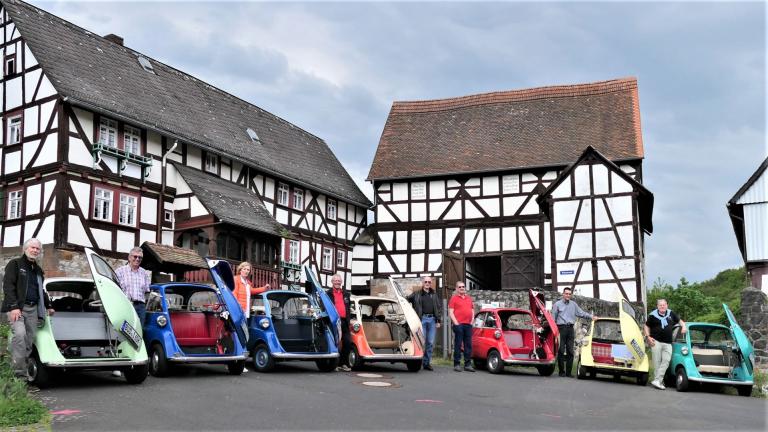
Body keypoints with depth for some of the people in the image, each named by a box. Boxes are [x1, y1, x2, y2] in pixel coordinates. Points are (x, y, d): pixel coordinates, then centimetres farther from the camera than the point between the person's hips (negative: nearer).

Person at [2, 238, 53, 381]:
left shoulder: (38, 270, 23)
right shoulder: (15, 264, 2)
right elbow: (8, 285, -8)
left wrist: (48, 306, 32)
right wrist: (13, 307, -18)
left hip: (33, 309, 7)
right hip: (17, 308, -7)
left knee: (29, 340, 0)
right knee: (19, 334, -23)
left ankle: (23, 370, 3)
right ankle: (20, 373, -22)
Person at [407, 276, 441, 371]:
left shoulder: (434, 295, 17)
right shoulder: (417, 294, 9)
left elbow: (438, 308, 14)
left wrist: (438, 320, 7)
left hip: (432, 319, 3)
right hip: (422, 319, -3)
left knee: (431, 342, 3)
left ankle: (427, 362, 10)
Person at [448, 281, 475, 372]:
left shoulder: (469, 298, 19)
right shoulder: (454, 298, 2)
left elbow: (472, 310, 22)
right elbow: (450, 312, -4)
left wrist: (472, 321, 9)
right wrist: (456, 323, -11)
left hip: (468, 325, 5)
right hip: (459, 325, -5)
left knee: (468, 345, 6)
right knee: (458, 344, -3)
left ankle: (468, 364, 11)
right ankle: (457, 364, 2)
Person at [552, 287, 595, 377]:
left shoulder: (573, 304, 16)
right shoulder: (557, 304, 5)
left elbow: (581, 313, 16)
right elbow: (553, 318, 4)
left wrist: (590, 316, 2)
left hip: (570, 328, 4)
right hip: (561, 328, -4)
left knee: (570, 351, 2)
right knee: (561, 351, -4)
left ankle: (568, 372, 7)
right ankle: (561, 371, 2)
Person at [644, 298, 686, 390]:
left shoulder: (671, 314, 12)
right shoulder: (653, 315, 3)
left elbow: (679, 321, 28)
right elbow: (646, 326, 10)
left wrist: (683, 326, 7)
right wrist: (648, 337, -3)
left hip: (668, 343, 3)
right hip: (656, 341, -3)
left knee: (666, 361, -10)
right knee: (657, 362, -3)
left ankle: (657, 380, -12)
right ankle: (659, 381, 2)